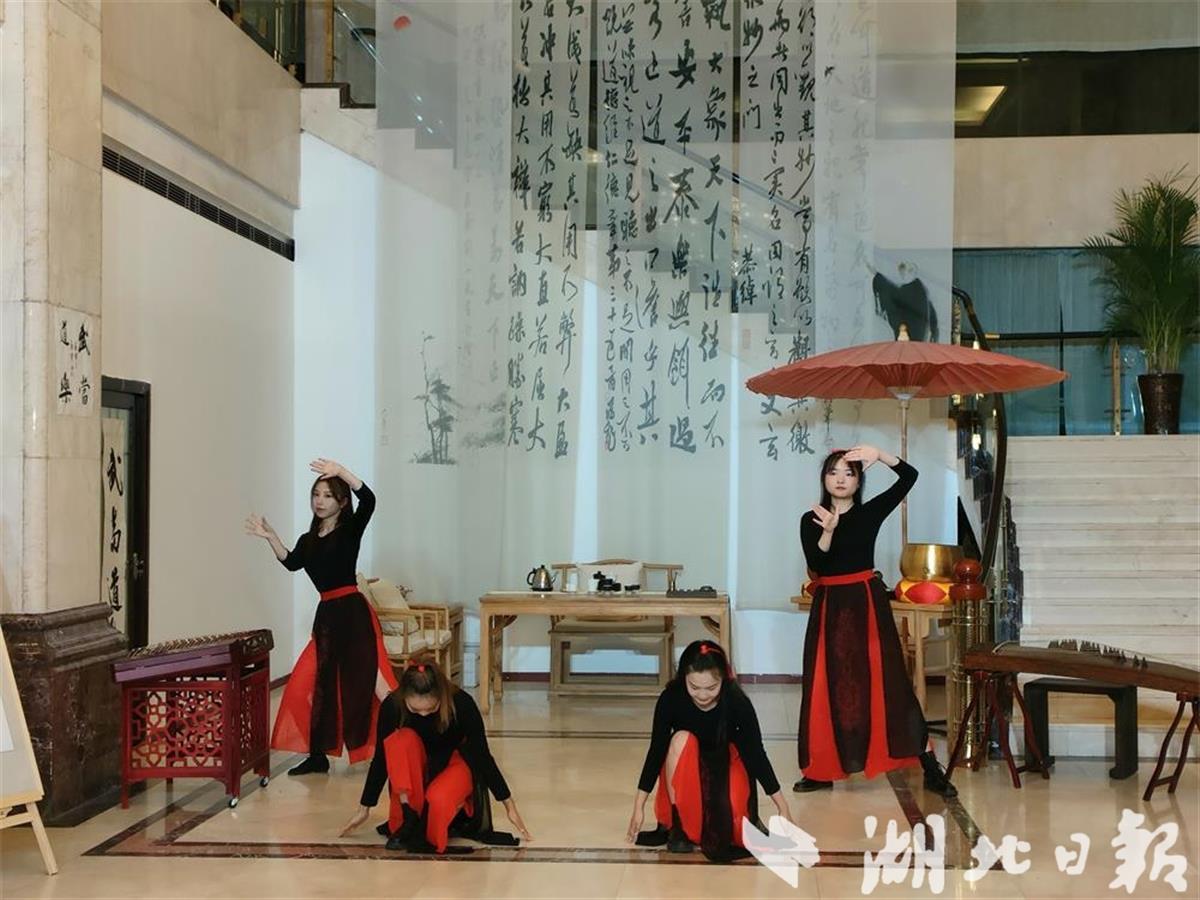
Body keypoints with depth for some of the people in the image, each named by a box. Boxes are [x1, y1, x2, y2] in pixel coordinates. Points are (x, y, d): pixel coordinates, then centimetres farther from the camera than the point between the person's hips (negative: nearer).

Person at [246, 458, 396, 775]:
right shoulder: (309, 540, 17)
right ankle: (317, 755, 17)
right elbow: (291, 563, -1)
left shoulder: (350, 530, -1)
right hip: (326, 615, 7)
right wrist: (271, 537, -7)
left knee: (367, 681, -10)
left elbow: (368, 499, -20)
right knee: (313, 683, 7)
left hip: (353, 613, -7)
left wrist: (341, 472, -28)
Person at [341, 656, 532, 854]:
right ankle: (408, 818, -23)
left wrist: (510, 806, -8)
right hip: (415, 771, 3)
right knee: (401, 741, -31)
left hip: (456, 762, -3)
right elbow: (381, 758, -10)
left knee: (439, 800, -36)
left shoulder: (461, 703, -28)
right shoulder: (392, 706, -24)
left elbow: (482, 755, -16)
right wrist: (364, 809, -1)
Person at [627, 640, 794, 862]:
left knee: (733, 832, -27)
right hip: (687, 773, 1)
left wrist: (783, 808, -13)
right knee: (681, 739, -33)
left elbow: (755, 754, -15)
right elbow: (656, 751, -16)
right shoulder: (671, 699, -23)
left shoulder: (738, 702, -24)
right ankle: (678, 826, -18)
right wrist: (638, 807, -16)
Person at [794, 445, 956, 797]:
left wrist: (880, 456, -22)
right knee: (826, 687, 3)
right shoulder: (811, 520, 5)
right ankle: (822, 770, 12)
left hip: (867, 604, -2)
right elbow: (815, 565, -10)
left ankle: (931, 768, -3)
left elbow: (910, 477, -8)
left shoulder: (870, 512, 1)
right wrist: (828, 531, -25)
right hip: (829, 607, 2)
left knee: (889, 681, -6)